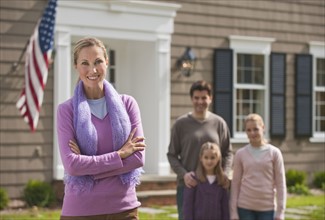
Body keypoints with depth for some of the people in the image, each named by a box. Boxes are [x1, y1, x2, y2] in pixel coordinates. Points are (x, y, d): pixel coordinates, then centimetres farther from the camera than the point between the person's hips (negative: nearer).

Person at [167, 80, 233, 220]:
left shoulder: (219, 123, 6)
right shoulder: (181, 123, 1)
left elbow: (228, 153, 9)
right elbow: (172, 154, 2)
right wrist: (183, 174, -13)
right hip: (187, 185, -1)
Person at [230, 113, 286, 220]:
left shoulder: (274, 153, 0)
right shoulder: (240, 154, 3)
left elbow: (280, 184, 0)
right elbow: (235, 183, 5)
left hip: (267, 208, 0)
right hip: (245, 207, 1)